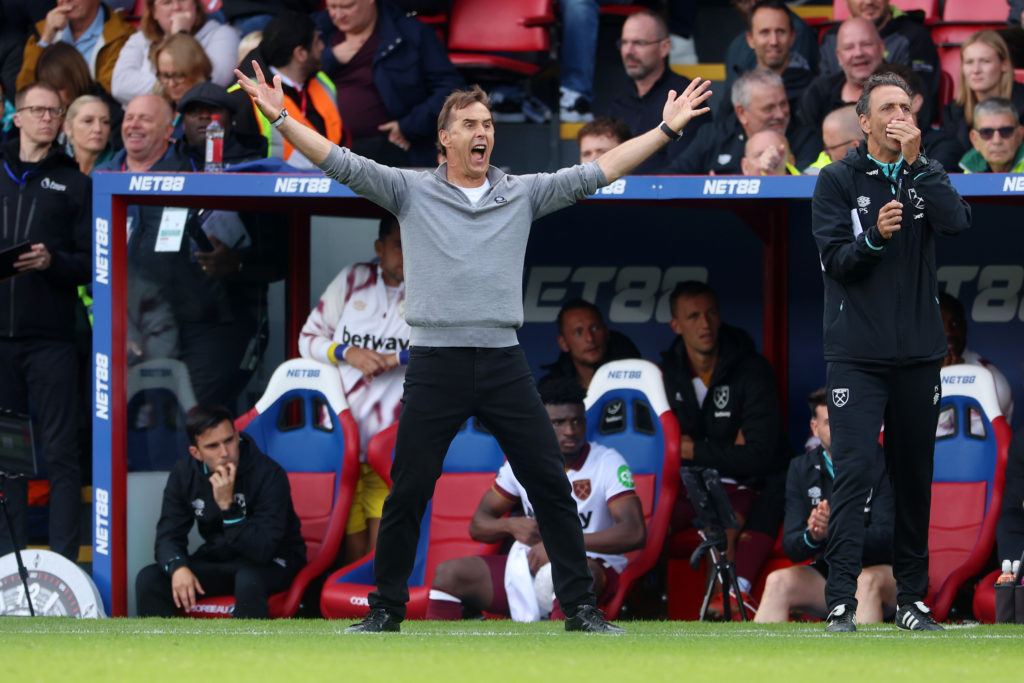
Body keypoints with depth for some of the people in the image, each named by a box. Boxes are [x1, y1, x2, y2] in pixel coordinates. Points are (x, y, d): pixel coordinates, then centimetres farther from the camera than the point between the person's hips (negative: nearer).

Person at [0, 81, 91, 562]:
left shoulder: (74, 183, 8)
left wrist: (52, 261, -15)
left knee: (59, 451, -4)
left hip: (51, 337, -2)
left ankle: (63, 559, -4)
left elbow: (90, 262, 3)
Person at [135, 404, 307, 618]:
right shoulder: (184, 473, -6)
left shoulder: (269, 474, -22)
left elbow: (262, 550, -28)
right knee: (149, 579, -17)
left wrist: (228, 506, -38)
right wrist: (178, 567, -29)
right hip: (217, 558, 5)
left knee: (248, 581, -40)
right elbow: (168, 534, -6)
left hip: (272, 562, -5)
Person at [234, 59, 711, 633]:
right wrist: (281, 118, -9)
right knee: (407, 494, 1)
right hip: (436, 364, -2)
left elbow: (597, 172, 10)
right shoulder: (411, 191, 6)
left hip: (504, 364, 2)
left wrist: (667, 129, 5)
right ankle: (386, 608, 12)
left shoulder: (523, 194, 11)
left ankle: (580, 607, 7)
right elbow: (341, 164, 1)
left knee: (551, 486, 0)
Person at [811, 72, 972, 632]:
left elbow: (958, 223, -11)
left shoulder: (925, 175, 9)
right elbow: (835, 258, -7)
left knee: (915, 477, 8)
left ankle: (911, 597, 15)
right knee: (852, 473, -12)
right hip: (857, 354, -3)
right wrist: (873, 236, -25)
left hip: (919, 354, 3)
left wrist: (916, 162, -15)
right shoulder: (838, 179, 1)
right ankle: (841, 602, -14)